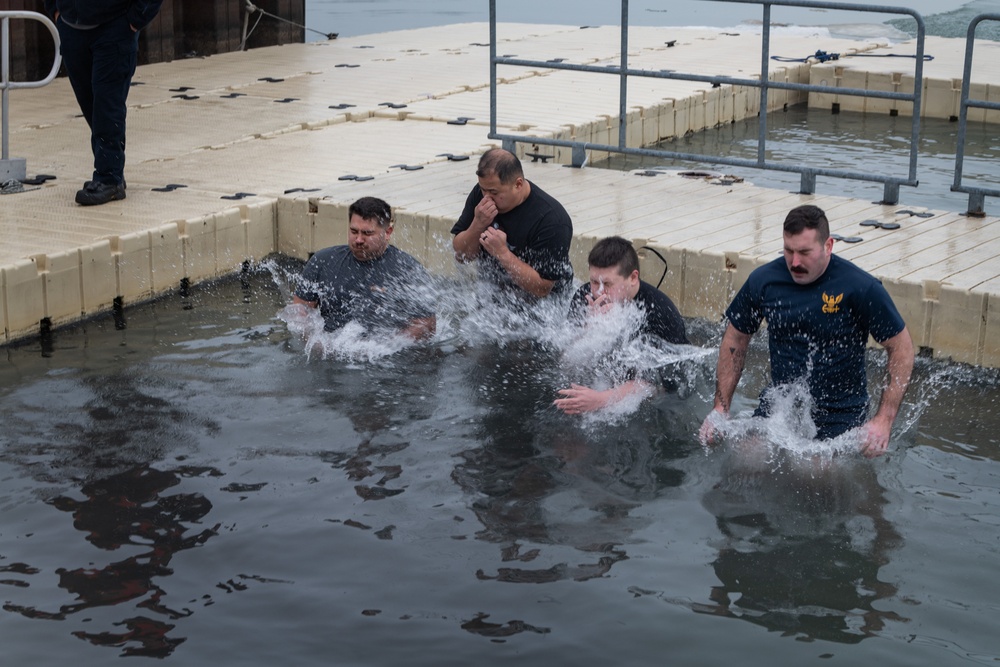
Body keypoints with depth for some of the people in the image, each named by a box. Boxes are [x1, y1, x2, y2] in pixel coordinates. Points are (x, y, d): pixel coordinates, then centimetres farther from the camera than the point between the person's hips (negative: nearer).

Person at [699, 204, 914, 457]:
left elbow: (901, 348, -9)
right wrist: (720, 408, 5)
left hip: (839, 417, -3)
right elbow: (735, 340, 10)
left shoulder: (862, 288, -15)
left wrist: (883, 421, -17)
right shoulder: (763, 280, -5)